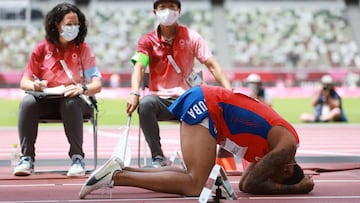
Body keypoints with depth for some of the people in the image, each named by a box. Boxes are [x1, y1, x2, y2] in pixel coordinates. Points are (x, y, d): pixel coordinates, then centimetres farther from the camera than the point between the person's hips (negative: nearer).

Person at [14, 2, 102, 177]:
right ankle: (27, 158, -24)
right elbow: (24, 82, 6)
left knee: (70, 103, -37)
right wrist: (34, 85, -19)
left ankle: (77, 158, -31)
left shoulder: (83, 49, 5)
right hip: (46, 101, 2)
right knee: (27, 102, -30)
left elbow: (97, 85, -5)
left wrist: (82, 88, -29)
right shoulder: (42, 49, 9)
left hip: (74, 99, -2)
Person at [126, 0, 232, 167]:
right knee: (145, 103, -35)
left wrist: (229, 91, -16)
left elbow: (212, 65, -1)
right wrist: (134, 93, -29)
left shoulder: (191, 37, 6)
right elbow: (139, 67, -9)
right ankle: (157, 158, -25)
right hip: (159, 99, 0)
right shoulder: (147, 40, 6)